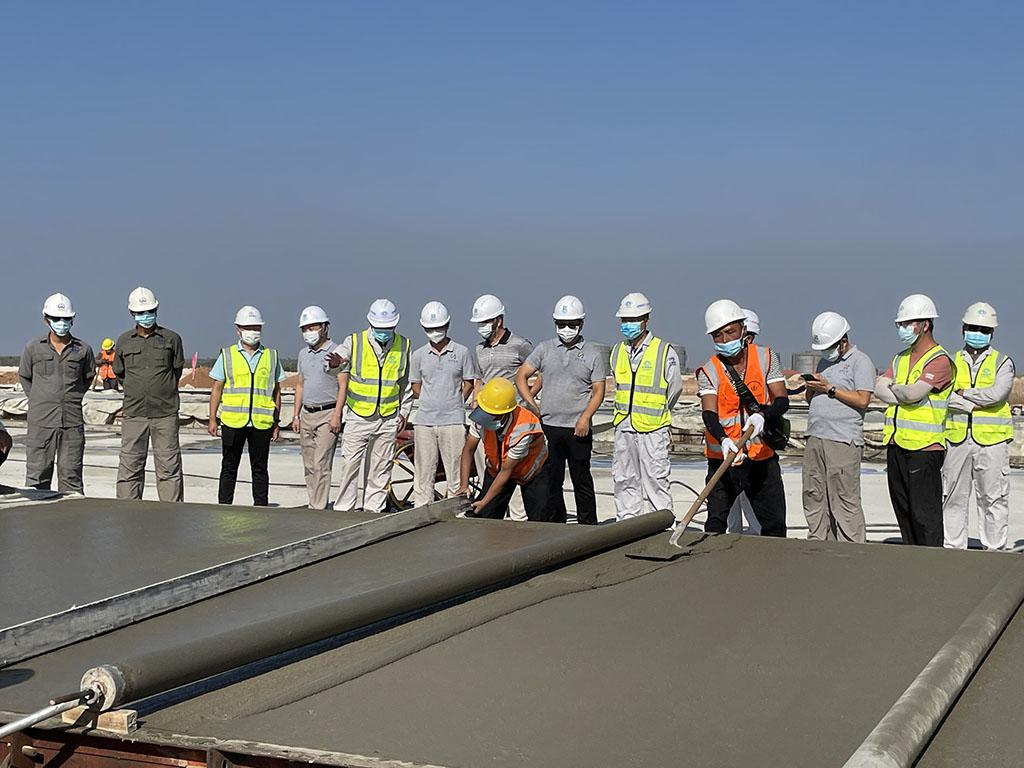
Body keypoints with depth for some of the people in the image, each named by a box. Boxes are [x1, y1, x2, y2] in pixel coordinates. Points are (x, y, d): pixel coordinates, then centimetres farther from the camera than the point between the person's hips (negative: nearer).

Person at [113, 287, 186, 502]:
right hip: (134, 413, 1)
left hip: (165, 413, -1)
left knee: (169, 466, 0)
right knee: (129, 467, 2)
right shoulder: (124, 341, 8)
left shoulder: (171, 339, 4)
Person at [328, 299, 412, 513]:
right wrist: (337, 361, -39)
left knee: (380, 468, 7)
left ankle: (374, 509, 15)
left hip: (389, 418, 2)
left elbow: (406, 383, 15)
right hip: (358, 417, -2)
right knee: (350, 464, -5)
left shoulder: (403, 345, 6)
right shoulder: (354, 342, -1)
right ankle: (343, 510, 2)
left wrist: (404, 412, 13)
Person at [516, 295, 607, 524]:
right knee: (551, 479, 6)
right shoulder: (544, 349, 9)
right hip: (548, 427, 2)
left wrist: (585, 417, -14)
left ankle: (588, 526, 10)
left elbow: (598, 391, 0)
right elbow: (521, 376, 9)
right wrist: (531, 404, -3)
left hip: (578, 429, -2)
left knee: (582, 480, 2)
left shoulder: (593, 354, 5)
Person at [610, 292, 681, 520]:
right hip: (623, 428, 6)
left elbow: (675, 388, 2)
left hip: (652, 429, -5)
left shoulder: (665, 352, -6)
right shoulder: (617, 352, 11)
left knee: (656, 480, -5)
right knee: (624, 480, 9)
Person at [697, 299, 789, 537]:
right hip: (723, 458, -1)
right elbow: (709, 413, -18)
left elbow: (782, 401, -7)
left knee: (775, 525, 6)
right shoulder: (709, 372, -3)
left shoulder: (766, 358, 1)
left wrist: (762, 415, -30)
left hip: (763, 458, 1)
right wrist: (723, 440, -38)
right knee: (716, 525, -4)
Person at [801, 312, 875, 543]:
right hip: (814, 437, 8)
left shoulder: (860, 361, -2)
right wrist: (811, 389, 4)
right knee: (813, 498, 8)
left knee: (845, 502, -8)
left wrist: (830, 389, -11)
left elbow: (862, 400, -13)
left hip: (843, 441, -8)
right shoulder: (824, 361, 22)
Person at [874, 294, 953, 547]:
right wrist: (902, 395, -12)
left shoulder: (940, 360, -9)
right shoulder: (901, 358, 17)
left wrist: (892, 387, 0)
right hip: (896, 444, 8)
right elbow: (879, 388, 4)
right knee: (903, 510, 12)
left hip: (924, 448, -8)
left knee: (925, 512, -5)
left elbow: (913, 393, -20)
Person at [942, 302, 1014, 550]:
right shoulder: (952, 362, 11)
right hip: (956, 439, 2)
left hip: (991, 439, -2)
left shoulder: (1003, 363, 5)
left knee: (993, 498, 0)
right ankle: (952, 547, 13)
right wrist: (980, 401, -12)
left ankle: (994, 549, 8)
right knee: (953, 498, 5)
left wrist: (964, 394, -6)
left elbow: (997, 393, -13)